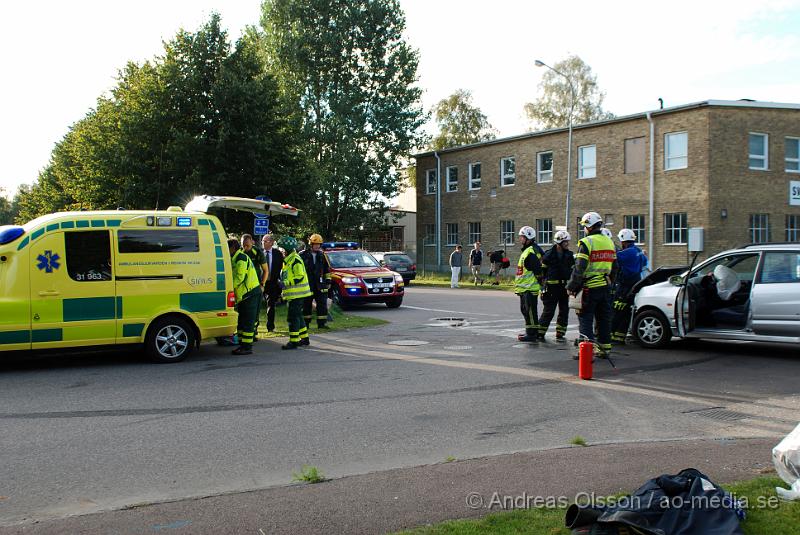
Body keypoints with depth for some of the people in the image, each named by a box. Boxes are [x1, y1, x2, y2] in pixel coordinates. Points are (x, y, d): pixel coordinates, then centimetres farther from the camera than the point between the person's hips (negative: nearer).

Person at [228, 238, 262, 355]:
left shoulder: (241, 258, -13)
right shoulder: (236, 259, 20)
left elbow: (239, 277, -20)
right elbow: (235, 276, 21)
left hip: (250, 293, -10)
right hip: (244, 294, 10)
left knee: (248, 321, -8)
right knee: (241, 321, 14)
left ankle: (247, 347, -6)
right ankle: (242, 344, 20)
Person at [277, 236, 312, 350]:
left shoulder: (295, 260, -15)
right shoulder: (288, 260, 18)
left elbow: (300, 276, -22)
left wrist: (286, 283, -24)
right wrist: (284, 282, 17)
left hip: (296, 294, -11)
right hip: (293, 294, 11)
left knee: (293, 317, -9)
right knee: (298, 316, 16)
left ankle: (294, 341, -7)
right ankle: (305, 338, 24)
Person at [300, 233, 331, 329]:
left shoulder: (321, 255, 12)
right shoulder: (303, 255, -3)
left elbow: (326, 269, 19)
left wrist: (328, 280, 13)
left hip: (320, 284, 3)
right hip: (307, 284, -3)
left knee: (322, 303, -1)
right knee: (307, 304, 5)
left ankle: (321, 323, 4)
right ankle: (306, 323, 15)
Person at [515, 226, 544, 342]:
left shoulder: (531, 252, -17)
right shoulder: (527, 251, 18)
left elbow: (538, 270, -22)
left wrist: (541, 283, -21)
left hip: (530, 288, -11)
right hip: (525, 288, 11)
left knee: (530, 311, -7)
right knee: (525, 310, 18)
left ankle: (532, 334, -2)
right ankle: (532, 332, 26)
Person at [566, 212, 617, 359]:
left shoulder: (586, 242, -12)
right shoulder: (609, 242, 14)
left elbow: (579, 268, -16)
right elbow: (614, 267, 20)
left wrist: (571, 286, -11)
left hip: (590, 287, -7)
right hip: (605, 286, 7)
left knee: (585, 319, -2)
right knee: (604, 319, 13)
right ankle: (605, 348, 19)